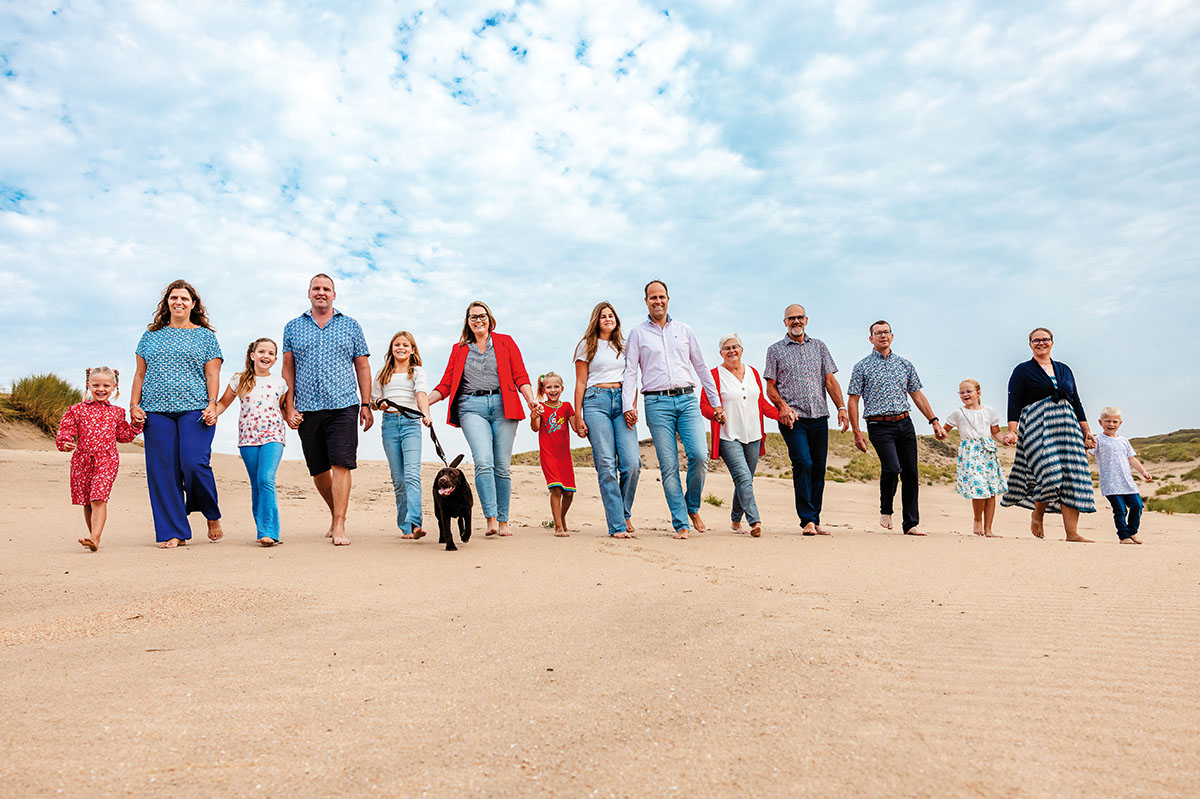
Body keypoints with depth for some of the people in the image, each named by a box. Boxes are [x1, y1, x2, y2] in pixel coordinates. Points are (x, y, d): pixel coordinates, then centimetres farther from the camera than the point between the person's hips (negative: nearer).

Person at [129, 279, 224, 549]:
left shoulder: (205, 336, 11)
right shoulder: (151, 336, 18)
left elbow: (212, 374, 5)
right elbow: (140, 374, 18)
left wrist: (212, 404, -8)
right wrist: (134, 405, 7)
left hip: (194, 409, -3)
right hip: (156, 411, 3)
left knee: (194, 463, -16)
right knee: (162, 470, -1)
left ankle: (212, 516, 8)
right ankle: (174, 532, 5)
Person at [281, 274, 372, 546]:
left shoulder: (350, 326, 10)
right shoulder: (293, 328, 13)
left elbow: (363, 367, 9)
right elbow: (288, 370, 11)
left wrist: (366, 404, 3)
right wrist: (289, 407, 2)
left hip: (343, 406, -2)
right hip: (307, 410, 2)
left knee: (341, 465, -10)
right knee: (318, 470, 8)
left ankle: (339, 526, -8)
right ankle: (336, 513, 28)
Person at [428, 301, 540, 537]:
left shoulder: (505, 342, 15)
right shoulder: (459, 349, 20)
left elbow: (520, 375, 8)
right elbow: (446, 383, 18)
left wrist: (530, 399, -7)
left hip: (503, 406, 0)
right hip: (472, 407, 1)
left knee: (502, 466, -2)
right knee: (483, 462, -17)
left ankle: (503, 521, 6)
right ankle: (491, 519, -16)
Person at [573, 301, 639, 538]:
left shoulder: (624, 347, 21)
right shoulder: (587, 345, 12)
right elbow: (581, 382, 8)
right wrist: (578, 417, 0)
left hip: (622, 402, 3)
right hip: (596, 401, -3)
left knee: (632, 462, -12)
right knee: (606, 464, -10)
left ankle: (624, 513, 11)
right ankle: (617, 525, -7)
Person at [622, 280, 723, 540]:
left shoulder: (684, 330, 16)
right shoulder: (638, 334, 11)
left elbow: (701, 367, 18)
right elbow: (630, 372, 6)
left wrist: (716, 403, 15)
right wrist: (628, 406, -7)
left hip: (687, 399, 2)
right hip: (657, 403, -1)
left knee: (699, 455, -14)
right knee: (668, 465, -5)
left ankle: (693, 507, 11)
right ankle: (681, 523, 2)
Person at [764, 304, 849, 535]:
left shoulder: (819, 346, 17)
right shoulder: (775, 350, 8)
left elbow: (830, 380, 12)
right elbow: (770, 387, 5)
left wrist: (841, 407, 0)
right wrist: (783, 407, -12)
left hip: (819, 416, 3)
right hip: (793, 418, -3)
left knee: (818, 468, 4)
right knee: (803, 463, -16)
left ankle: (815, 521, 12)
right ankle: (807, 520, -12)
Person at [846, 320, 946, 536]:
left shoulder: (904, 364, 14)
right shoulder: (862, 367, 2)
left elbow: (917, 395, 18)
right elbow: (853, 401, 0)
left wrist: (935, 422, 11)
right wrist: (857, 433, -7)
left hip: (905, 423, 4)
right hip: (880, 426, -4)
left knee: (911, 474, 3)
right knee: (892, 467, -21)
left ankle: (911, 524, 13)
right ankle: (885, 510, 4)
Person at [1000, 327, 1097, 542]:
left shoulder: (1064, 370, 19)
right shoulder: (1022, 371, 6)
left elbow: (1076, 403, 21)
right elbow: (1014, 404, -2)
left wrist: (1087, 432, 15)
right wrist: (1012, 431, -15)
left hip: (1067, 426, 5)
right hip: (1038, 428, -5)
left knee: (1073, 477, -6)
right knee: (1050, 475, -20)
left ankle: (1072, 533, -5)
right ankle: (1037, 515, 7)